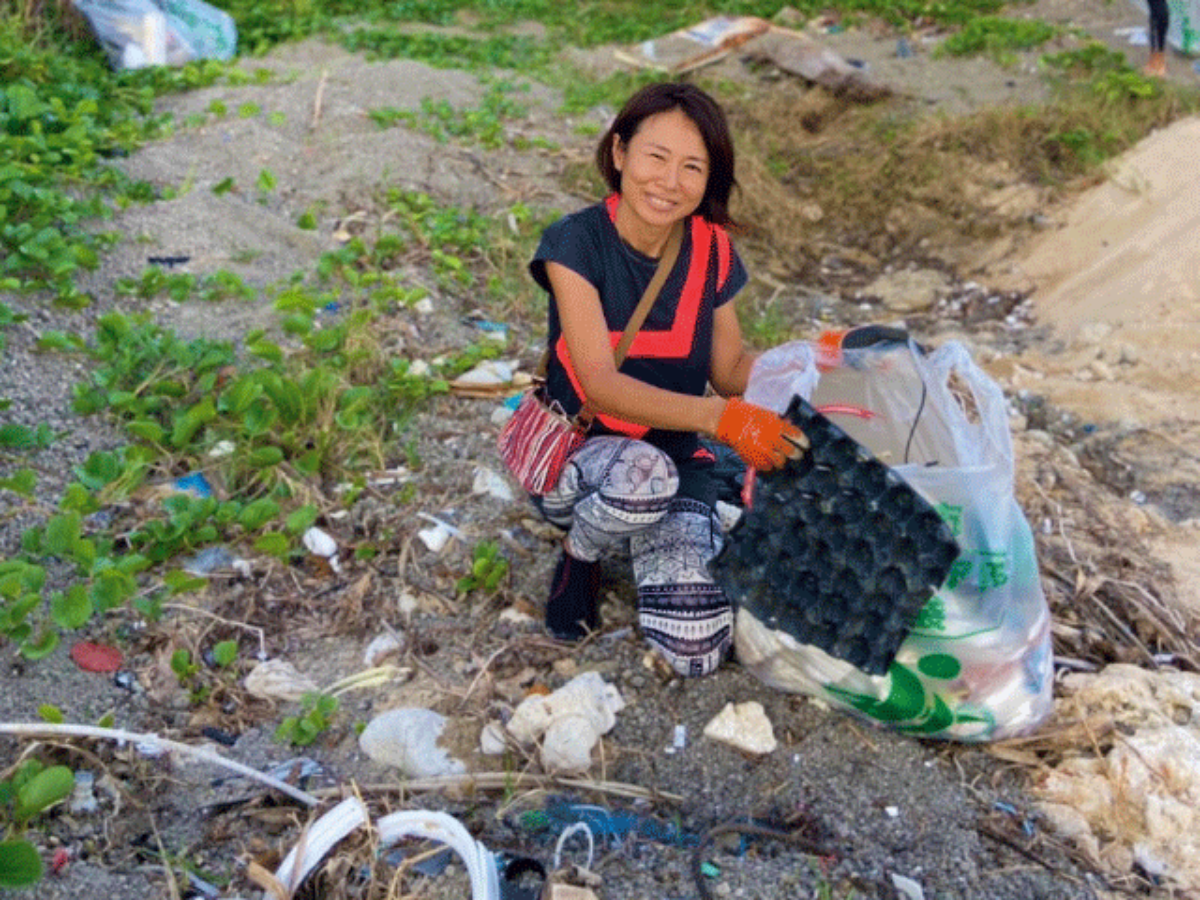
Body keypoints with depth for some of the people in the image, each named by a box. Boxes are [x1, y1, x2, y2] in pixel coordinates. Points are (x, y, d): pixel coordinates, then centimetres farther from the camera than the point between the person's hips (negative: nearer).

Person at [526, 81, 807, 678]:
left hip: (676, 459, 3)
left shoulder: (710, 250, -4)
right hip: (574, 457, -2)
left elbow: (732, 369, 3)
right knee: (644, 475, -40)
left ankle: (644, 540, 17)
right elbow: (601, 383, -26)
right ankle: (579, 553, -2)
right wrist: (722, 418, -38)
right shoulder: (577, 241, -16)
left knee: (694, 654, -15)